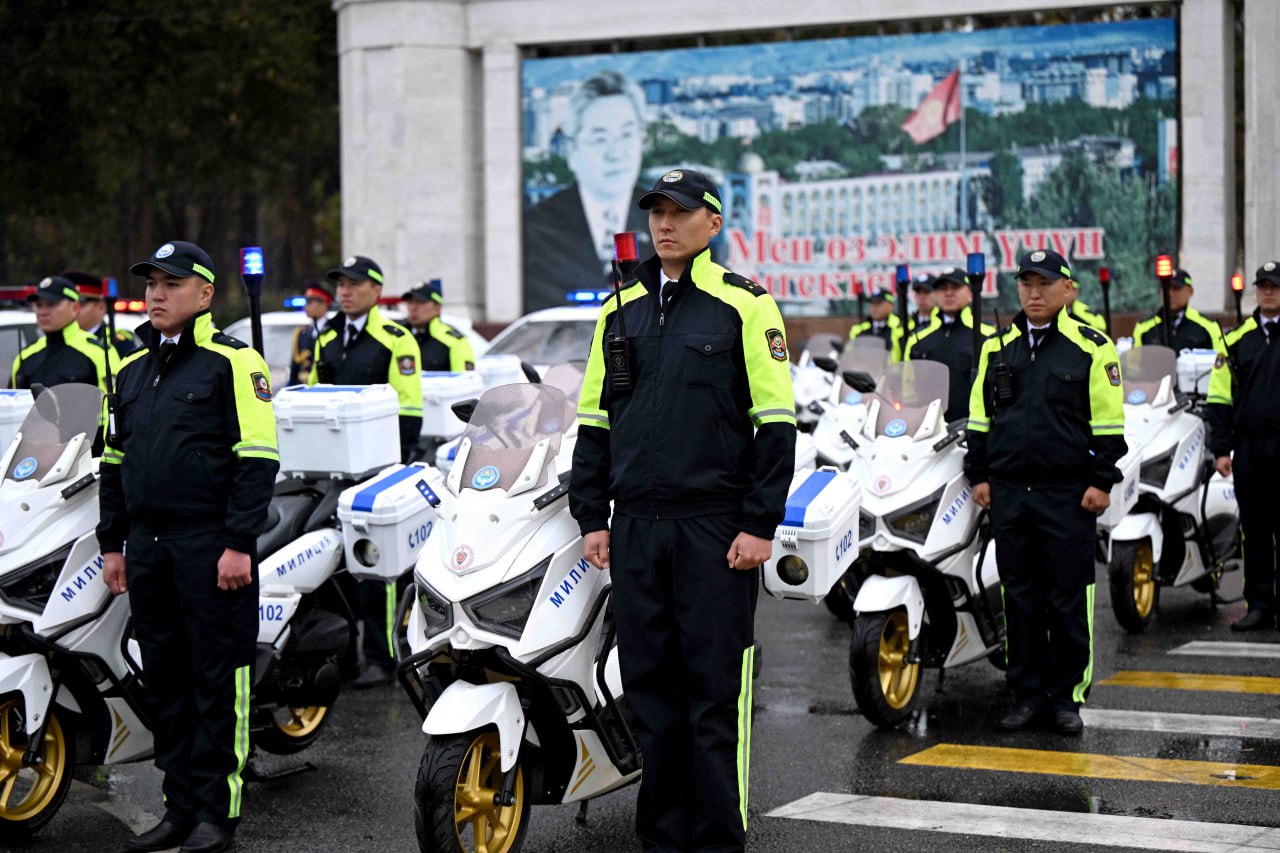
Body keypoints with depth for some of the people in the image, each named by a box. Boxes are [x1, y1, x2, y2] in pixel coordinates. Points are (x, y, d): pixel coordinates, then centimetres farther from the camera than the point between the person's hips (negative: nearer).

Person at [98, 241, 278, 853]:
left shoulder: (232, 362, -4)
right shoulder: (131, 370, 17)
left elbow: (256, 458, -9)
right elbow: (114, 461, 22)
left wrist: (239, 543, -15)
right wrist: (111, 543, 16)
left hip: (211, 546, -6)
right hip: (147, 546, 7)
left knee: (219, 681, -2)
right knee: (164, 681, 9)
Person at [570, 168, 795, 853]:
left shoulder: (744, 304, -1)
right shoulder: (621, 308, 14)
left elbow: (776, 422, -4)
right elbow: (594, 418, 17)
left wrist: (760, 524, -10)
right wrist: (591, 517, 9)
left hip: (717, 529, -4)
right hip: (636, 527, 5)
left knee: (717, 687, -3)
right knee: (651, 686, 7)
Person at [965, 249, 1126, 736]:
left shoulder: (1092, 347, 0)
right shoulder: (997, 347, 12)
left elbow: (1108, 421, -2)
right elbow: (980, 416, 16)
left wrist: (1102, 480, -7)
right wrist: (978, 475, 10)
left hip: (1069, 494, -4)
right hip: (1009, 492, 4)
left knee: (1068, 599, -1)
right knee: (1019, 597, 7)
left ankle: (1067, 696, 8)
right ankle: (1027, 693, 14)